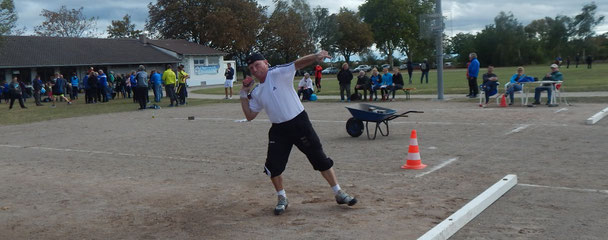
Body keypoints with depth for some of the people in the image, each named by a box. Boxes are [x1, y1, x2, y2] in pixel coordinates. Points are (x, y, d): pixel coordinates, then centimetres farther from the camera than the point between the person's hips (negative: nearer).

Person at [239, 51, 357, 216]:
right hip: (279, 130, 5)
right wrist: (243, 94, 5)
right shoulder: (256, 92, 10)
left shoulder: (278, 73, -7)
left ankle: (339, 193, 12)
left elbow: (298, 63, -23)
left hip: (299, 123, -5)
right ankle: (282, 198, 21)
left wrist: (315, 57, -41)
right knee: (273, 165, -1)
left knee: (320, 159, -1)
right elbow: (249, 116, 12)